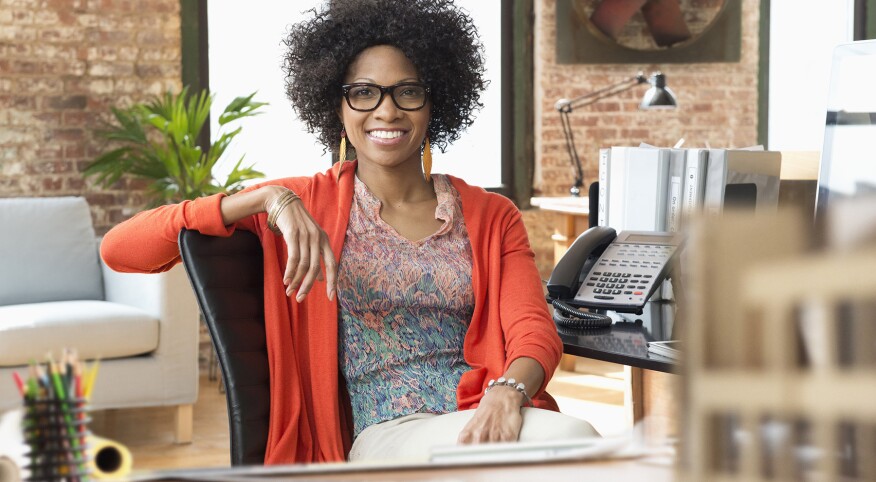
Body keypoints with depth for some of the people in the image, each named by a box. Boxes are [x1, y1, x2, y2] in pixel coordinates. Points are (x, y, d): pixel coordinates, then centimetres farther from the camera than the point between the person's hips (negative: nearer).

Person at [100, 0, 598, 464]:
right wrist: (270, 199, -14)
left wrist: (509, 391, -22)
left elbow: (534, 332, 3)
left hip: (487, 417, 4)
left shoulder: (492, 217, 19)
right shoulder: (304, 204, 10)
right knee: (571, 439, -32)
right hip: (383, 437, -3)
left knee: (576, 436, -34)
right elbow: (121, 248, -1)